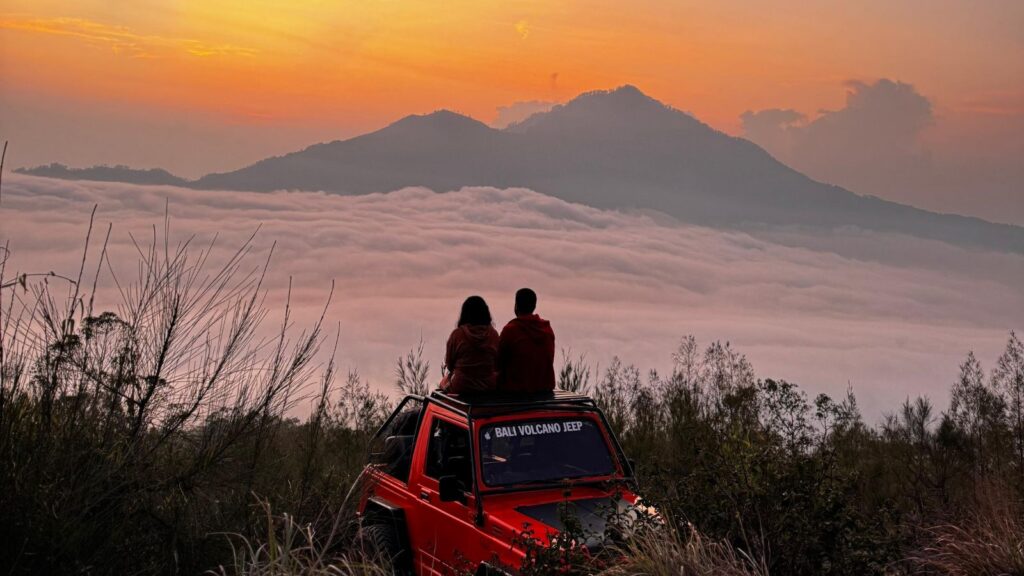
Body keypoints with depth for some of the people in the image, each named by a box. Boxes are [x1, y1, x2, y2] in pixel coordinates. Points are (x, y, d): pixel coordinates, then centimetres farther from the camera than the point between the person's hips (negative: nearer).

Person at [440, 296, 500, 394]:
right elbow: (497, 365, 2)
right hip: (489, 387, 2)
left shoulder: (457, 334, -10)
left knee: (444, 381, 31)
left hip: (461, 387, -1)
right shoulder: (493, 333, -5)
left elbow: (449, 364, 0)